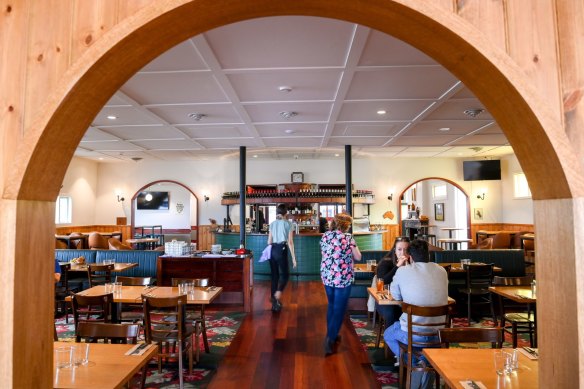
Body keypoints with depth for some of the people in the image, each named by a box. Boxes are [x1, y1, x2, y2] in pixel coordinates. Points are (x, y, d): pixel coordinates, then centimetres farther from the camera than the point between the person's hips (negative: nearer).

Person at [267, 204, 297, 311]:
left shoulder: (272, 224, 10)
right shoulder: (288, 223, -2)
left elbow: (269, 241, 10)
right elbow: (290, 242, -6)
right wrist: (293, 257, -4)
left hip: (273, 250, 5)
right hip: (282, 250, -4)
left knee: (274, 275, 13)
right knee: (285, 274, 9)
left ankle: (275, 302, 17)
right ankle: (278, 293, -17)